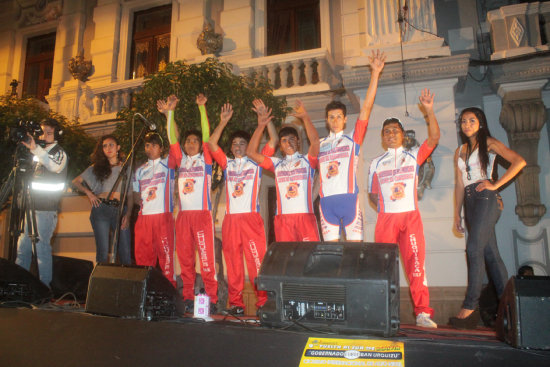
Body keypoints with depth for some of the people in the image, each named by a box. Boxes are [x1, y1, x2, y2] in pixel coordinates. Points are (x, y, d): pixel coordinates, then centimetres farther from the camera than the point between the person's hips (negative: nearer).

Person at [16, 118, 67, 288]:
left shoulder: (59, 152, -2)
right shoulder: (40, 152, 18)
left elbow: (56, 167, -25)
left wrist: (35, 149, -33)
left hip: (46, 209, -7)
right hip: (32, 205, 7)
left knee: (42, 246, -8)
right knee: (23, 245, 8)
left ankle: (44, 286, 0)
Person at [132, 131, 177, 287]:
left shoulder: (167, 163, 9)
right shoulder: (140, 170, 22)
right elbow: (136, 194, 23)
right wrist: (142, 201, 4)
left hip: (163, 215, -4)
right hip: (144, 216, 4)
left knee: (165, 252, -4)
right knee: (142, 255, 4)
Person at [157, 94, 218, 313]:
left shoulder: (205, 159, 7)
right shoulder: (181, 160, 16)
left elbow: (207, 136, -3)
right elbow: (172, 138, 9)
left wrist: (202, 108, -8)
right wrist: (169, 113, 0)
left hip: (202, 213, -4)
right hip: (183, 215, 4)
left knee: (206, 257, -6)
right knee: (185, 258, 5)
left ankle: (211, 299, -1)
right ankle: (188, 299, 12)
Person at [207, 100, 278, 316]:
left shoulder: (256, 162, 11)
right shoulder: (227, 164, 18)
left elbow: (273, 140, 3)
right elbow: (211, 144, 9)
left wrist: (264, 117, -4)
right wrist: (223, 122, 1)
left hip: (251, 217, -3)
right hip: (230, 219, 3)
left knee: (257, 261, -8)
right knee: (232, 262, 3)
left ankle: (263, 302, -2)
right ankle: (235, 304, 10)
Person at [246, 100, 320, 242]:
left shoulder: (307, 161, 10)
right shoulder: (277, 164, 17)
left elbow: (315, 141, -9)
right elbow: (251, 152, 10)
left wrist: (305, 117, -11)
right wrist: (261, 126, 4)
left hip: (305, 216, -2)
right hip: (283, 218, 2)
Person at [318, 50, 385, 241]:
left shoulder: (353, 138, 8)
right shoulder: (320, 145, 17)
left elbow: (367, 106, 1)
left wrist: (375, 73, -3)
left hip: (349, 198, -2)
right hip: (326, 201, 2)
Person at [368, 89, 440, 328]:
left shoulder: (413, 156, 12)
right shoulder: (376, 163, 15)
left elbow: (434, 138, -3)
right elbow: (372, 194, 18)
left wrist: (429, 111, -12)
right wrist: (383, 204, 0)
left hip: (410, 216, -1)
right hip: (385, 218, 1)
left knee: (416, 263, -6)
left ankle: (422, 312, -1)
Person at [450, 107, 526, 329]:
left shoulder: (489, 143, 3)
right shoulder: (460, 152, 20)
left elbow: (519, 162, -9)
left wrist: (495, 184, -13)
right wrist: (457, 213, 11)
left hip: (486, 198, -6)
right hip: (469, 201, 6)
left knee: (474, 248, -17)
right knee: (490, 253, 7)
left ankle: (470, 306, -16)